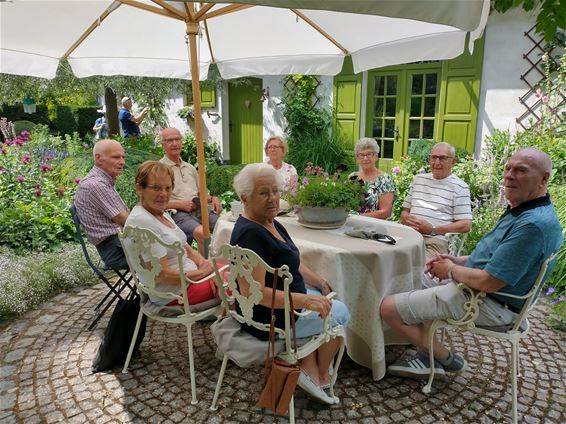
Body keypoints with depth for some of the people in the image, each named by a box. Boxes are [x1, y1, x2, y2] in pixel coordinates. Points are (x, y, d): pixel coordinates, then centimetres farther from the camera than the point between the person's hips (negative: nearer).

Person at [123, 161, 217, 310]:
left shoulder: (162, 214, 8)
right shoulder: (141, 221, -22)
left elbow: (188, 250, 12)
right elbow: (165, 275, -24)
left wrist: (205, 265, -7)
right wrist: (202, 272, -11)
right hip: (174, 293, -9)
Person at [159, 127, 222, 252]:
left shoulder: (190, 168, 24)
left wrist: (212, 198, 8)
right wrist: (180, 204, -14)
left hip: (199, 209, 6)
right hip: (177, 213, -6)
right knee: (201, 232, -34)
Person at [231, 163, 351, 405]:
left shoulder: (272, 224, 4)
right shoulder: (249, 234, -26)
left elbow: (292, 264, 16)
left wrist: (320, 283, 7)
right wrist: (306, 300, -33)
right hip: (269, 317, -9)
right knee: (339, 313, 4)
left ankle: (309, 370, 16)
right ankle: (322, 376, 26)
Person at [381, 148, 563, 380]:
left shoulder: (534, 224, -27)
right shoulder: (521, 210, 8)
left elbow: (488, 282, -29)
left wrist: (451, 270, -10)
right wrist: (458, 260, 5)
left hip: (490, 305, -11)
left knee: (389, 308, -13)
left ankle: (446, 359, 10)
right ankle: (428, 355, 16)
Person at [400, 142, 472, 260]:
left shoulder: (460, 187, 6)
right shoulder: (418, 179, 22)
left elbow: (466, 225, -1)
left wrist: (433, 229, -11)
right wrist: (407, 219, 0)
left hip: (436, 241, -4)